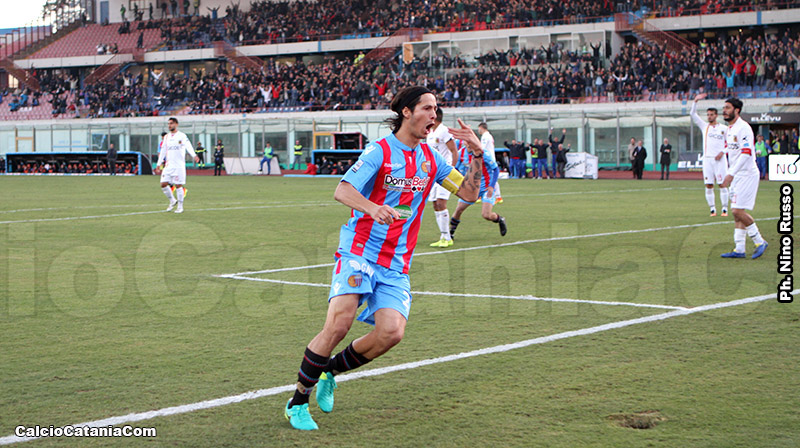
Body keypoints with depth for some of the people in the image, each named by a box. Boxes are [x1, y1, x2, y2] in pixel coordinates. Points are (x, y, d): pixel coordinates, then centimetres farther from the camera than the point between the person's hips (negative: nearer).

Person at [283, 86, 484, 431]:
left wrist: (477, 155, -3)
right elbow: (342, 191, -16)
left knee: (391, 332, -16)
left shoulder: (430, 159, 12)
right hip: (359, 251, -5)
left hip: (396, 265, 5)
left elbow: (468, 192, 12)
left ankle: (330, 370, 10)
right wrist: (371, 207, -36)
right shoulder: (379, 151, -6)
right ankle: (298, 402, -4)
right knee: (339, 324, -20)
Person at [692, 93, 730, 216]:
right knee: (709, 185, -1)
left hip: (719, 159, -2)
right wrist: (695, 101, -6)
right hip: (707, 159, 2)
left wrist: (722, 152, -6)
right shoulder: (704, 126, 12)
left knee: (722, 184, -4)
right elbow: (693, 114, 7)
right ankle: (712, 209, 4)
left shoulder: (723, 128, 6)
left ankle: (725, 208, -1)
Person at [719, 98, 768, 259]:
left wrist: (731, 174, -28)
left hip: (747, 174, -9)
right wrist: (730, 175, 21)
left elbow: (746, 153, -24)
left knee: (738, 210, -13)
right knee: (737, 212, 8)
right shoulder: (729, 129, 14)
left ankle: (759, 241, 0)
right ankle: (739, 249, 11)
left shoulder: (743, 128, -15)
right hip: (737, 176, 9)